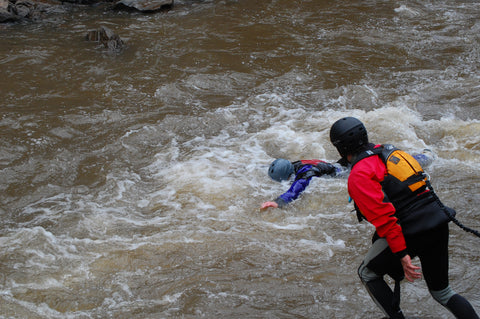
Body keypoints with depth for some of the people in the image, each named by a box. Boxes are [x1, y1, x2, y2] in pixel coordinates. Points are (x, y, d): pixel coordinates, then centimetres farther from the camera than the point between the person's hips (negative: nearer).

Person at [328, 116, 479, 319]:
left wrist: (402, 254, -18)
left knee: (368, 273, 16)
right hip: (439, 222, 8)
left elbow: (383, 216, -18)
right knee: (441, 292, 20)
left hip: (411, 232, -8)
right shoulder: (387, 151, 16)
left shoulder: (359, 175, -8)